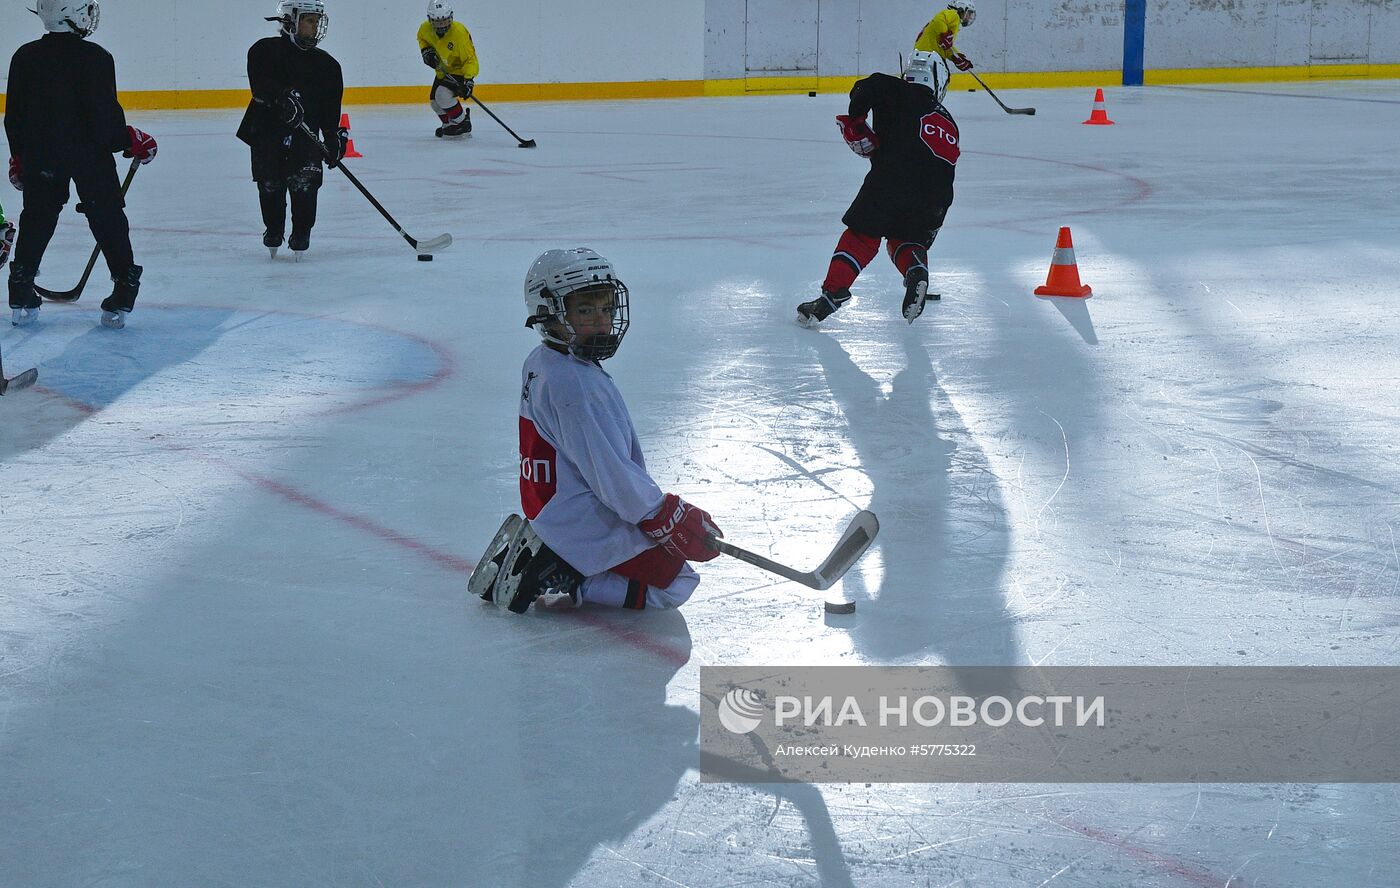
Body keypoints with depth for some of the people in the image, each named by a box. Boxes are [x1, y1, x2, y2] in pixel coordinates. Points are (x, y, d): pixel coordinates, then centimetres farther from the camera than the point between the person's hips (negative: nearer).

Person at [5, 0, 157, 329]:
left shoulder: (25, 57, 1)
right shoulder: (95, 58, -14)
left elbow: (14, 117, 7)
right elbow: (105, 117, -17)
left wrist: (18, 157, 18)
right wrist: (131, 141, -2)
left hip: (39, 157, 4)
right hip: (90, 155, -4)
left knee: (36, 221, 16)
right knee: (108, 221, 7)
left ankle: (21, 301, 16)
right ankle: (121, 300, 6)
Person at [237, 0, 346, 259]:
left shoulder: (327, 65, 10)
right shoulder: (265, 50, -1)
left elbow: (330, 109, 8)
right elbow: (260, 83, -19)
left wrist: (335, 136, -4)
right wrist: (282, 96, -35)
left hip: (305, 134, 2)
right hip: (267, 131, -1)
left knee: (304, 183, -12)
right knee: (271, 184, 1)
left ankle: (301, 234, 5)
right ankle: (273, 230, 25)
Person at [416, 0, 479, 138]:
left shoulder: (459, 33, -33)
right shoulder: (425, 29, -15)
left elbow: (470, 59, -30)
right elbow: (422, 38, 13)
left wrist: (468, 81, -40)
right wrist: (426, 50, -8)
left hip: (460, 71, -8)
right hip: (442, 71, 8)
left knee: (443, 95, -25)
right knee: (434, 100, 11)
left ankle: (463, 125, -9)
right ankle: (449, 124, 34)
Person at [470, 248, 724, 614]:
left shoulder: (539, 363, 7)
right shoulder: (573, 382, -25)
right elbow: (610, 474, -26)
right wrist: (669, 518, -18)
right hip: (584, 523, -10)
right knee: (675, 583, -1)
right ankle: (560, 581, -6)